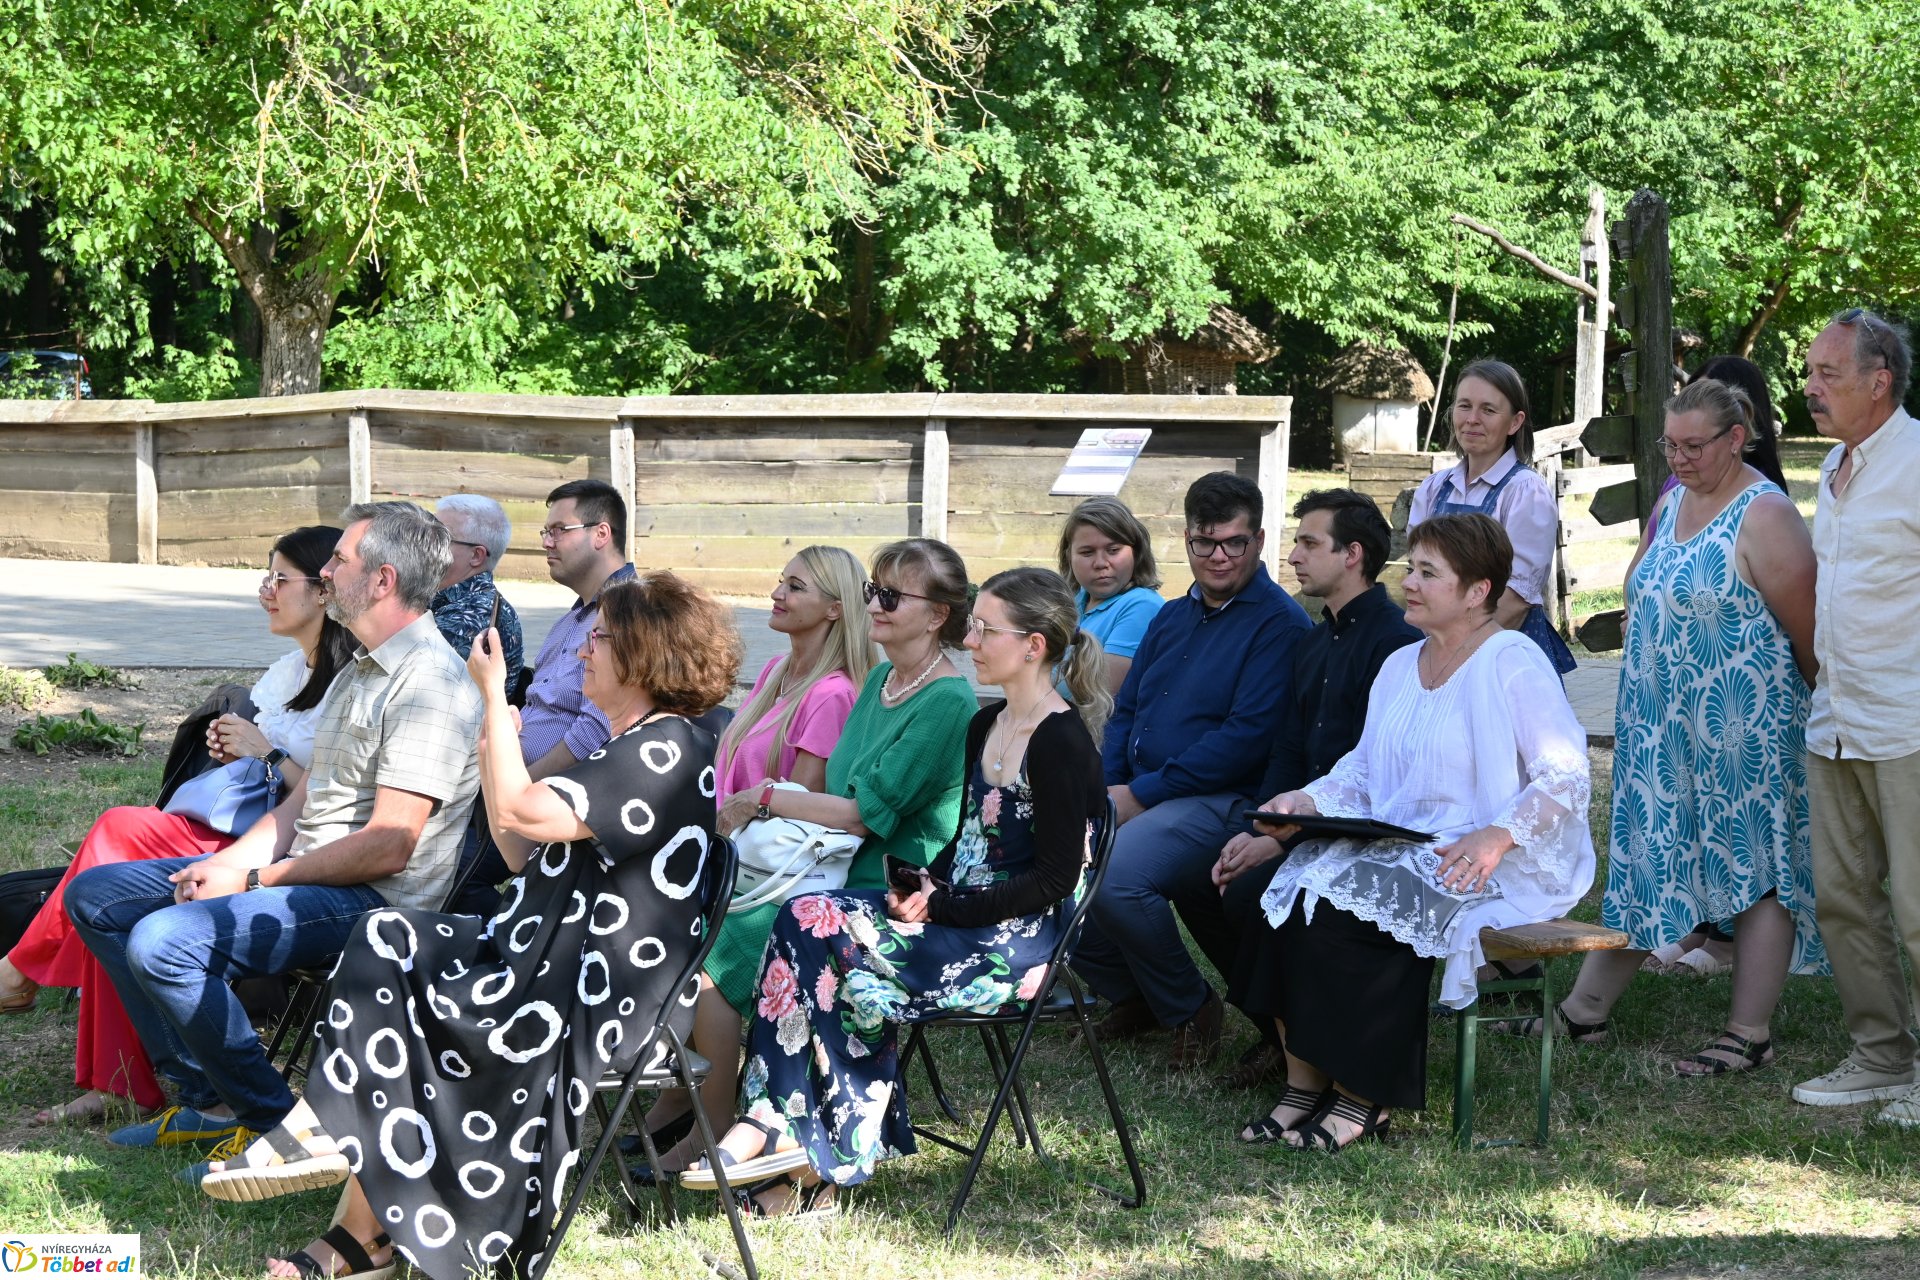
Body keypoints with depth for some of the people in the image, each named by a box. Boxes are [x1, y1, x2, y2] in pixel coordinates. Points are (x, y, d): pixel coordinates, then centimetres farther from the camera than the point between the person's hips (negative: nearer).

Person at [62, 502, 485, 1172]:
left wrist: (255, 879, -15)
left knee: (163, 941, -28)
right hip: (304, 869, 11)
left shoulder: (428, 684, -17)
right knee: (95, 896, 8)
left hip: (372, 899, -11)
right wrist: (230, 861, -1)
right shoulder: (360, 669, 17)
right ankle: (206, 1096, 6)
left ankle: (272, 1117, -11)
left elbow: (388, 846, -22)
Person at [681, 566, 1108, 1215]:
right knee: (804, 916, -16)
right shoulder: (987, 725, 15)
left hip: (1017, 942, -8)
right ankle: (789, 1137, -18)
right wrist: (926, 881, -2)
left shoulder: (1062, 742, -13)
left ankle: (782, 1130, -10)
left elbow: (1055, 878, -16)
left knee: (810, 923, -21)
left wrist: (941, 907, -15)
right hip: (956, 915, 8)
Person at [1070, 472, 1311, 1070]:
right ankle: (1131, 995, 11)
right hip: (1133, 795, 8)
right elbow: (1126, 711, 21)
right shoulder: (1171, 618, 19)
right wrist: (1104, 788, 0)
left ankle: (1190, 1008, -5)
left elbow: (1248, 735, -16)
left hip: (1219, 802, -8)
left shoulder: (1278, 624, -7)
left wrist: (1142, 794, -17)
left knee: (1116, 875, -33)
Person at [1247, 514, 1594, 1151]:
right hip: (1393, 848, 8)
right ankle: (1304, 1080, -18)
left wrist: (1497, 837, -26)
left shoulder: (1513, 663, -7)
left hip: (1474, 866, -8)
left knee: (1338, 905, -28)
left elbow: (1566, 776, -13)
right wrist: (1310, 799, -1)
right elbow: (1365, 769, 19)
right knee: (1290, 888, -20)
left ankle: (1364, 1094, -16)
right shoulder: (1401, 666, 18)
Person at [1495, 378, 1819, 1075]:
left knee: (1756, 870, -1)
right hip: (1661, 727, 8)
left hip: (1741, 730, -8)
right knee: (1644, 861, 12)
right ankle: (1585, 1012, 18)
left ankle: (1749, 1036, 5)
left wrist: (1819, 705, -6)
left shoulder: (1764, 515, -15)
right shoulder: (1671, 503, 12)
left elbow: (1808, 631, -14)